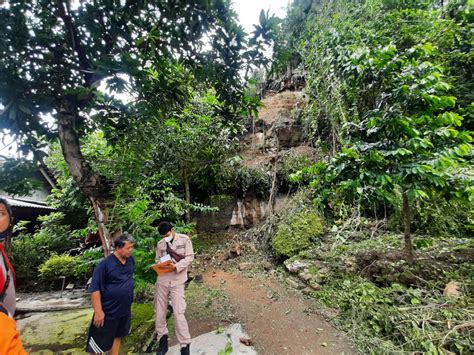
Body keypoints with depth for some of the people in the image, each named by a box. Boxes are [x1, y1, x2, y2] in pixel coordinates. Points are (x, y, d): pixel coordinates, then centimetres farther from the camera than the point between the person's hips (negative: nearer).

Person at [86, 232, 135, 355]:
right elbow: (95, 289, -19)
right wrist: (98, 311, -18)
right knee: (100, 342, 11)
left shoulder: (130, 260, -6)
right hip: (108, 311, -5)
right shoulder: (105, 264, -23)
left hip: (125, 309, 6)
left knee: (117, 336, 23)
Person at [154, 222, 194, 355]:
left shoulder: (184, 239, -7)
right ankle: (163, 339, 35)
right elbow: (158, 260, 12)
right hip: (162, 279, 4)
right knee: (159, 311, 13)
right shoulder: (160, 244, 5)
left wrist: (176, 266, -21)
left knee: (178, 313, -5)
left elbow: (190, 257, -9)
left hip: (177, 280, -4)